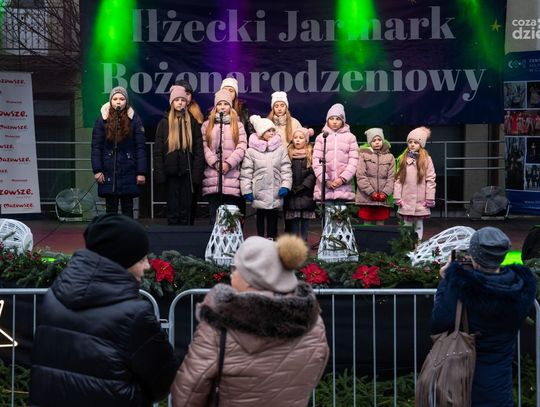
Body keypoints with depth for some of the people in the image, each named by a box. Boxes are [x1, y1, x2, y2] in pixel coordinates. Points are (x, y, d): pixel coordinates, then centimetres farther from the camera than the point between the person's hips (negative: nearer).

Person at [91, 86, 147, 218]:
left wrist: (141, 172, -6)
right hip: (108, 173, 1)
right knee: (110, 208, 6)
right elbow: (96, 147, 2)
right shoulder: (102, 120, 3)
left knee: (127, 208, 7)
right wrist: (97, 170, -7)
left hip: (128, 172, 0)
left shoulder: (134, 119, 1)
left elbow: (140, 147, -1)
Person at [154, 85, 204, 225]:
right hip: (171, 173, 0)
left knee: (186, 210, 5)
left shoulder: (192, 123, 5)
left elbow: (199, 150, 1)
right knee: (172, 210, 5)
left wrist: (197, 173, -8)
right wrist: (159, 174, -6)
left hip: (187, 173, 0)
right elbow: (158, 151, 3)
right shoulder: (164, 123, 5)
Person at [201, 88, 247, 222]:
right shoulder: (207, 125, 14)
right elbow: (204, 146, 2)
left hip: (231, 177, -1)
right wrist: (215, 163, -11)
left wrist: (229, 163, -12)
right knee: (214, 215, 1)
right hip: (212, 176, 1)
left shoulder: (238, 125, 12)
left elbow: (242, 147, 0)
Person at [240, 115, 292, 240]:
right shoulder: (251, 151, -2)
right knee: (260, 217, 9)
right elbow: (246, 172, -2)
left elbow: (286, 169, 3)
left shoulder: (281, 149, 3)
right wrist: (246, 190, -6)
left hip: (276, 192, 1)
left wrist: (285, 185, -7)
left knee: (273, 217, 6)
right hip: (259, 192, -1)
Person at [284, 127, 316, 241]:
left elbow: (313, 174, -6)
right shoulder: (289, 154, 8)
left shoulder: (311, 154, 2)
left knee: (305, 221, 3)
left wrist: (301, 187, -13)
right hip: (291, 195, 1)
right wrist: (291, 189, -8)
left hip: (306, 194, -1)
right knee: (293, 221, 3)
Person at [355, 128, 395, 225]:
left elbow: (391, 178, 5)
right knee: (367, 223, 4)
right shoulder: (363, 155, 1)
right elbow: (360, 176, -6)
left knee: (381, 223, 6)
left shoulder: (390, 157, 9)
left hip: (383, 199, 2)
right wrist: (371, 192, -12)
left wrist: (385, 193, -9)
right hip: (366, 198, -2)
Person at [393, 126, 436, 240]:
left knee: (419, 225, 6)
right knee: (407, 225, 7)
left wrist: (430, 198, -7)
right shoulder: (402, 159, 6)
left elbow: (430, 180, -4)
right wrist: (397, 197, -1)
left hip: (420, 202, -2)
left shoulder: (426, 159, -2)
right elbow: (398, 179, 5)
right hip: (406, 201, 2)